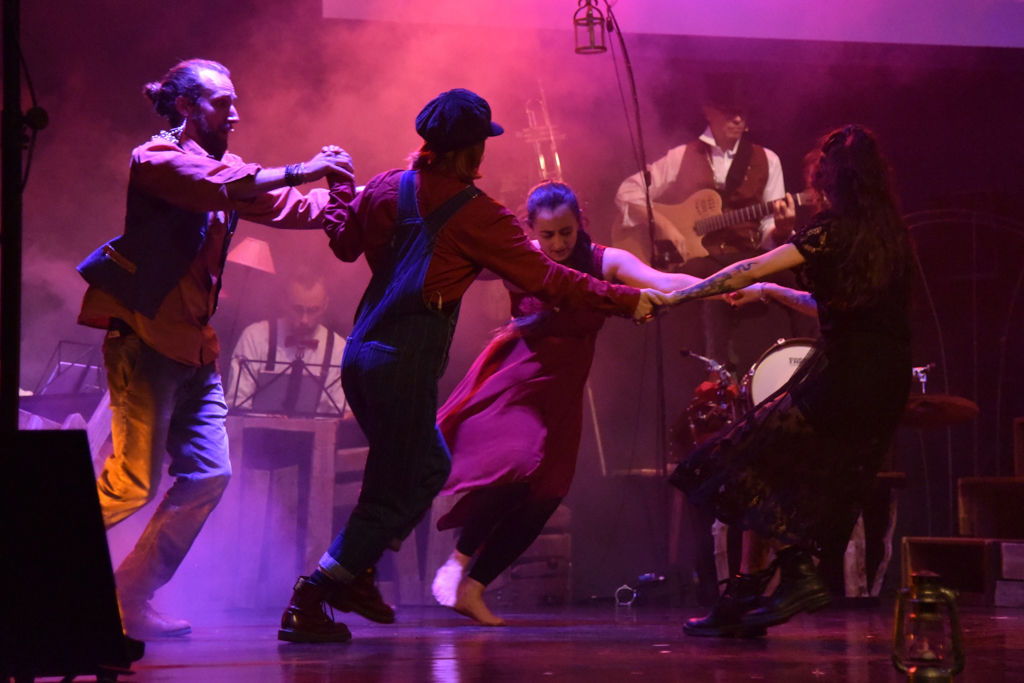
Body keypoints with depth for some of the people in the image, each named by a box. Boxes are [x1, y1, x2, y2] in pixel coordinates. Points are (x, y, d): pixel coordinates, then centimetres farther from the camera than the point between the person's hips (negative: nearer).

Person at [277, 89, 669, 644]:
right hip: (404, 364, -8)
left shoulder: (387, 188, 7)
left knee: (428, 467, 23)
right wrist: (627, 301, -2)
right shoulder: (476, 214, -11)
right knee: (391, 495, 2)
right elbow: (547, 280, -9)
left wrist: (338, 186, 42)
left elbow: (345, 242, 24)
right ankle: (307, 606, 1)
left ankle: (355, 574, 21)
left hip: (361, 353, 8)